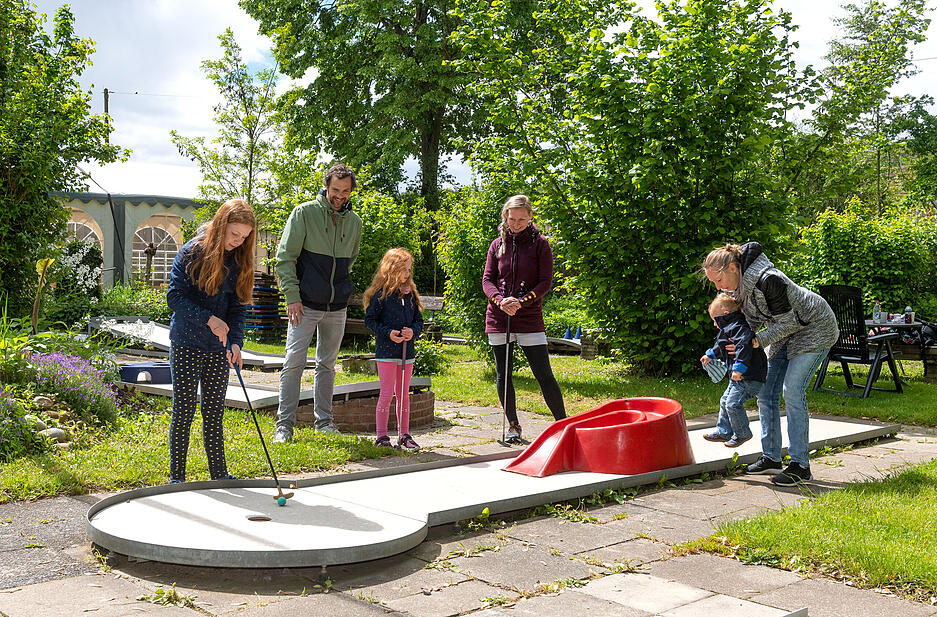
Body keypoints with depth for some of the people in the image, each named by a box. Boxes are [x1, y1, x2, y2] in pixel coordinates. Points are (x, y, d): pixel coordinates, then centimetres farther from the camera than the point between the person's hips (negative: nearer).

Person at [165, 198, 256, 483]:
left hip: (218, 348, 4)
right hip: (186, 345, -4)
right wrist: (209, 319, -21)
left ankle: (219, 473, 18)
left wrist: (235, 342, -10)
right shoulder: (193, 252, -9)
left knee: (214, 411, 10)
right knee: (184, 411, 0)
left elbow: (237, 306, 5)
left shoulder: (239, 261, 4)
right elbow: (174, 296, -12)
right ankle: (176, 477, 11)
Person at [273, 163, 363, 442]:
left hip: (337, 307, 4)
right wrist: (292, 295, -14)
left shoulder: (354, 221, 8)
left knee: (327, 364, 12)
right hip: (306, 304, -4)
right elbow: (285, 257, -7)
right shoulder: (304, 213, -6)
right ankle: (284, 424, 1)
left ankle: (324, 421, 21)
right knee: (294, 362, -6)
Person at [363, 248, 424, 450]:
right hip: (386, 351, -5)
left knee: (404, 394, 10)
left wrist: (413, 331, -7)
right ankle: (382, 436, 5)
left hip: (407, 350, 5)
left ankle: (404, 435, 18)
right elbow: (370, 320, -5)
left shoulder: (410, 293, 9)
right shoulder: (381, 294, -7)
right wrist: (388, 333, -16)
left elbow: (419, 319, 14)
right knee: (387, 393, -3)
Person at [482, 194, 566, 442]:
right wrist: (500, 301, -14)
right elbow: (487, 280, 6)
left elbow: (546, 282, -3)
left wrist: (521, 301, -16)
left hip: (530, 318, -3)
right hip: (498, 317, 3)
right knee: (503, 375, 7)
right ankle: (513, 426, 20)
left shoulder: (539, 244, 1)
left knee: (544, 375, -6)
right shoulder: (497, 245, 9)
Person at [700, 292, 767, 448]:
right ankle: (724, 432, 28)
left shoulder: (737, 327, -18)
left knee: (733, 404, -13)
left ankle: (742, 434, 4)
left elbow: (745, 345, -35)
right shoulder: (728, 329, 16)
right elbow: (721, 347, 36)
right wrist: (711, 355, 47)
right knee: (725, 401, 17)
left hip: (749, 377, -11)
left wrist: (739, 367, -39)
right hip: (738, 377, 11)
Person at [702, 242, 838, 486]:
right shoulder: (737, 285, -6)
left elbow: (788, 322, -26)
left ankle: (800, 465, -8)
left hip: (813, 330, -9)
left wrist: (757, 342, -29)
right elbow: (754, 321, 4)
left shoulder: (768, 280, -33)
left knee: (792, 391, -16)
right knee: (765, 392, 2)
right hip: (784, 333, 9)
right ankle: (771, 458, 12)